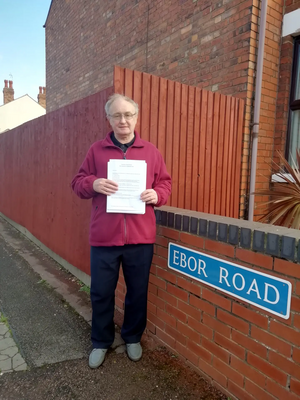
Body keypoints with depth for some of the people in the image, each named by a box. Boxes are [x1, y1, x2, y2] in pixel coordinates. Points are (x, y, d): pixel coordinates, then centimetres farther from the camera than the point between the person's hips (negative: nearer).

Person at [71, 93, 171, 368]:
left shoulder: (151, 152, 6)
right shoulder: (96, 150, 4)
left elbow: (165, 183, 10)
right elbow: (78, 183, 6)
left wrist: (156, 195, -12)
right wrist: (93, 184, -16)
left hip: (141, 236, 1)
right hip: (104, 236, 0)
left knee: (138, 292, 15)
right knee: (101, 293, 12)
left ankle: (133, 338, 40)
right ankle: (101, 342, 36)